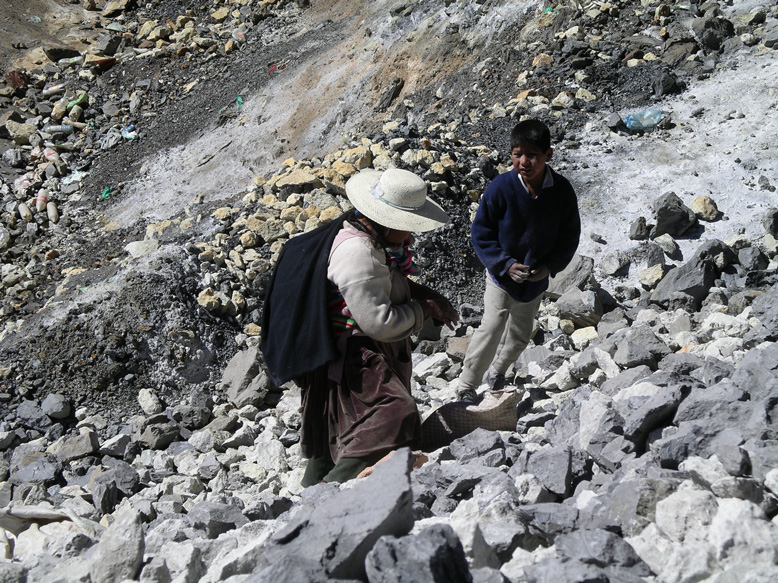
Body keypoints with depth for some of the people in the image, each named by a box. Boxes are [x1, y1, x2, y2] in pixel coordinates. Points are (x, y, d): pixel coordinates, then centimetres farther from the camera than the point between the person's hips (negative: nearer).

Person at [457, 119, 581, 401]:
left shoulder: (562, 190, -15)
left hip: (537, 279, 4)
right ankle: (467, 386, 4)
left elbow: (569, 237, -3)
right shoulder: (500, 187, -23)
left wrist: (549, 266, -17)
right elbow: (481, 234, -13)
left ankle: (498, 371, 46)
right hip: (502, 274, -3)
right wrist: (506, 264, -22)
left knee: (520, 335, 18)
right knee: (492, 328, -13)